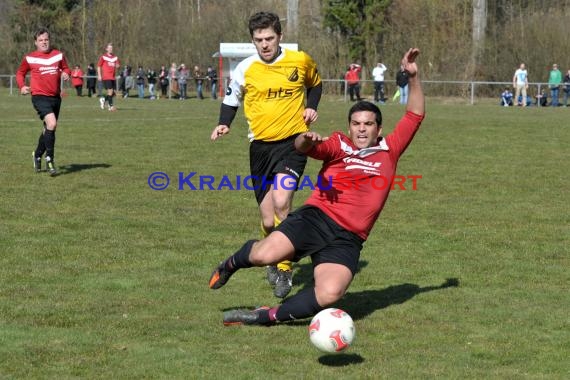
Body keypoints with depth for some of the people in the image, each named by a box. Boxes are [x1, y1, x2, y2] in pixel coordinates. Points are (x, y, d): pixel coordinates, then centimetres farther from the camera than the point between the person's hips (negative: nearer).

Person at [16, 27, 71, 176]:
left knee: (48, 129, 16)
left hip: (56, 97, 5)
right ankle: (50, 159, -15)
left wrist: (66, 74, -5)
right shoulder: (29, 58, 1)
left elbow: (66, 68, 19)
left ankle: (37, 155, 40)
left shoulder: (59, 55, 7)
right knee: (51, 124, -25)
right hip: (40, 96, -5)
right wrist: (22, 86, -2)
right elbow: (20, 73, 15)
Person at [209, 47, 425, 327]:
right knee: (265, 255, -23)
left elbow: (415, 115, 17)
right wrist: (306, 139, -31)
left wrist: (413, 77, 5)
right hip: (316, 217, -1)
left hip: (347, 239, 1)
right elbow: (304, 148, -7)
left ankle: (266, 316, -9)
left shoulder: (389, 151, 17)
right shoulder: (339, 145, 10)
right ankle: (231, 264, 15)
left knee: (329, 295, -26)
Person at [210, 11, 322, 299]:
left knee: (281, 203, -25)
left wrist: (312, 107, 1)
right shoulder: (245, 69, -2)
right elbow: (231, 99, 15)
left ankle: (284, 269, -9)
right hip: (261, 146, 2)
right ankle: (273, 261, 35)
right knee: (268, 222, 4)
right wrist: (224, 124, -3)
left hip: (293, 141, -2)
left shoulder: (301, 61, -1)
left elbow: (315, 83, 20)